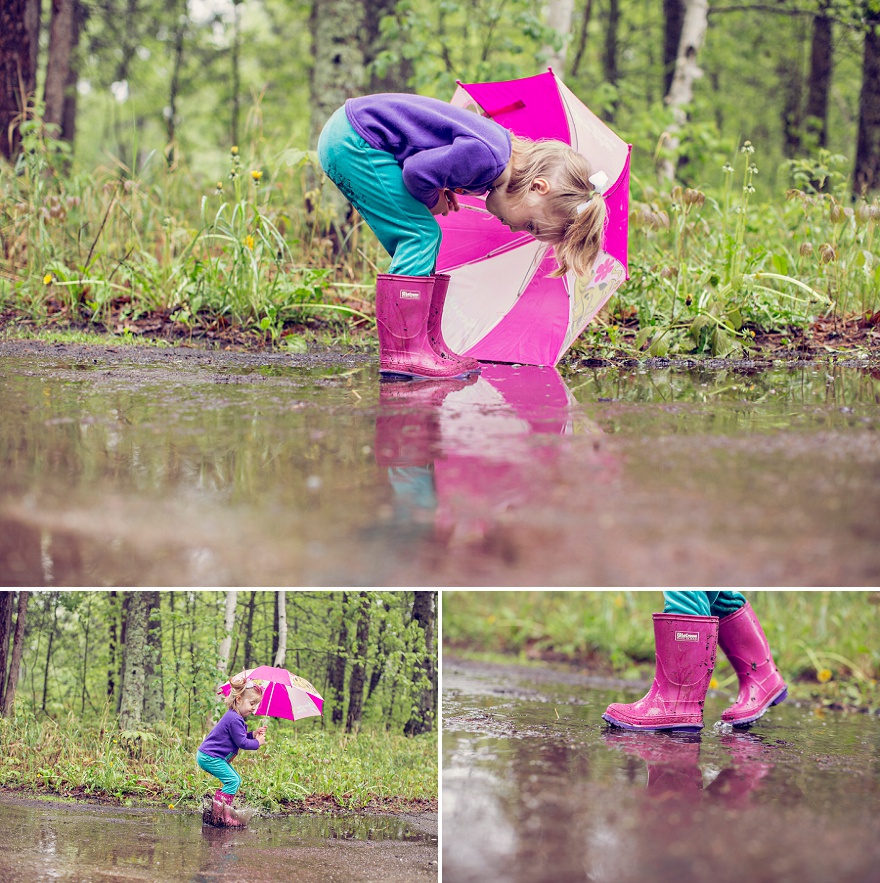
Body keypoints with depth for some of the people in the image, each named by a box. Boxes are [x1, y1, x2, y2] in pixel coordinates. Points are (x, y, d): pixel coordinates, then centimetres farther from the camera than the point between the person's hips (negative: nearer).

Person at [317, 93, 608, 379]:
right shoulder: (486, 156, -25)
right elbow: (417, 171, -25)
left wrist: (442, 192, 4)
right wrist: (432, 201, -6)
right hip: (353, 143, -10)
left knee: (427, 239, 11)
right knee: (421, 233, -10)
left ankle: (429, 344, 14)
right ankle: (403, 354, -10)